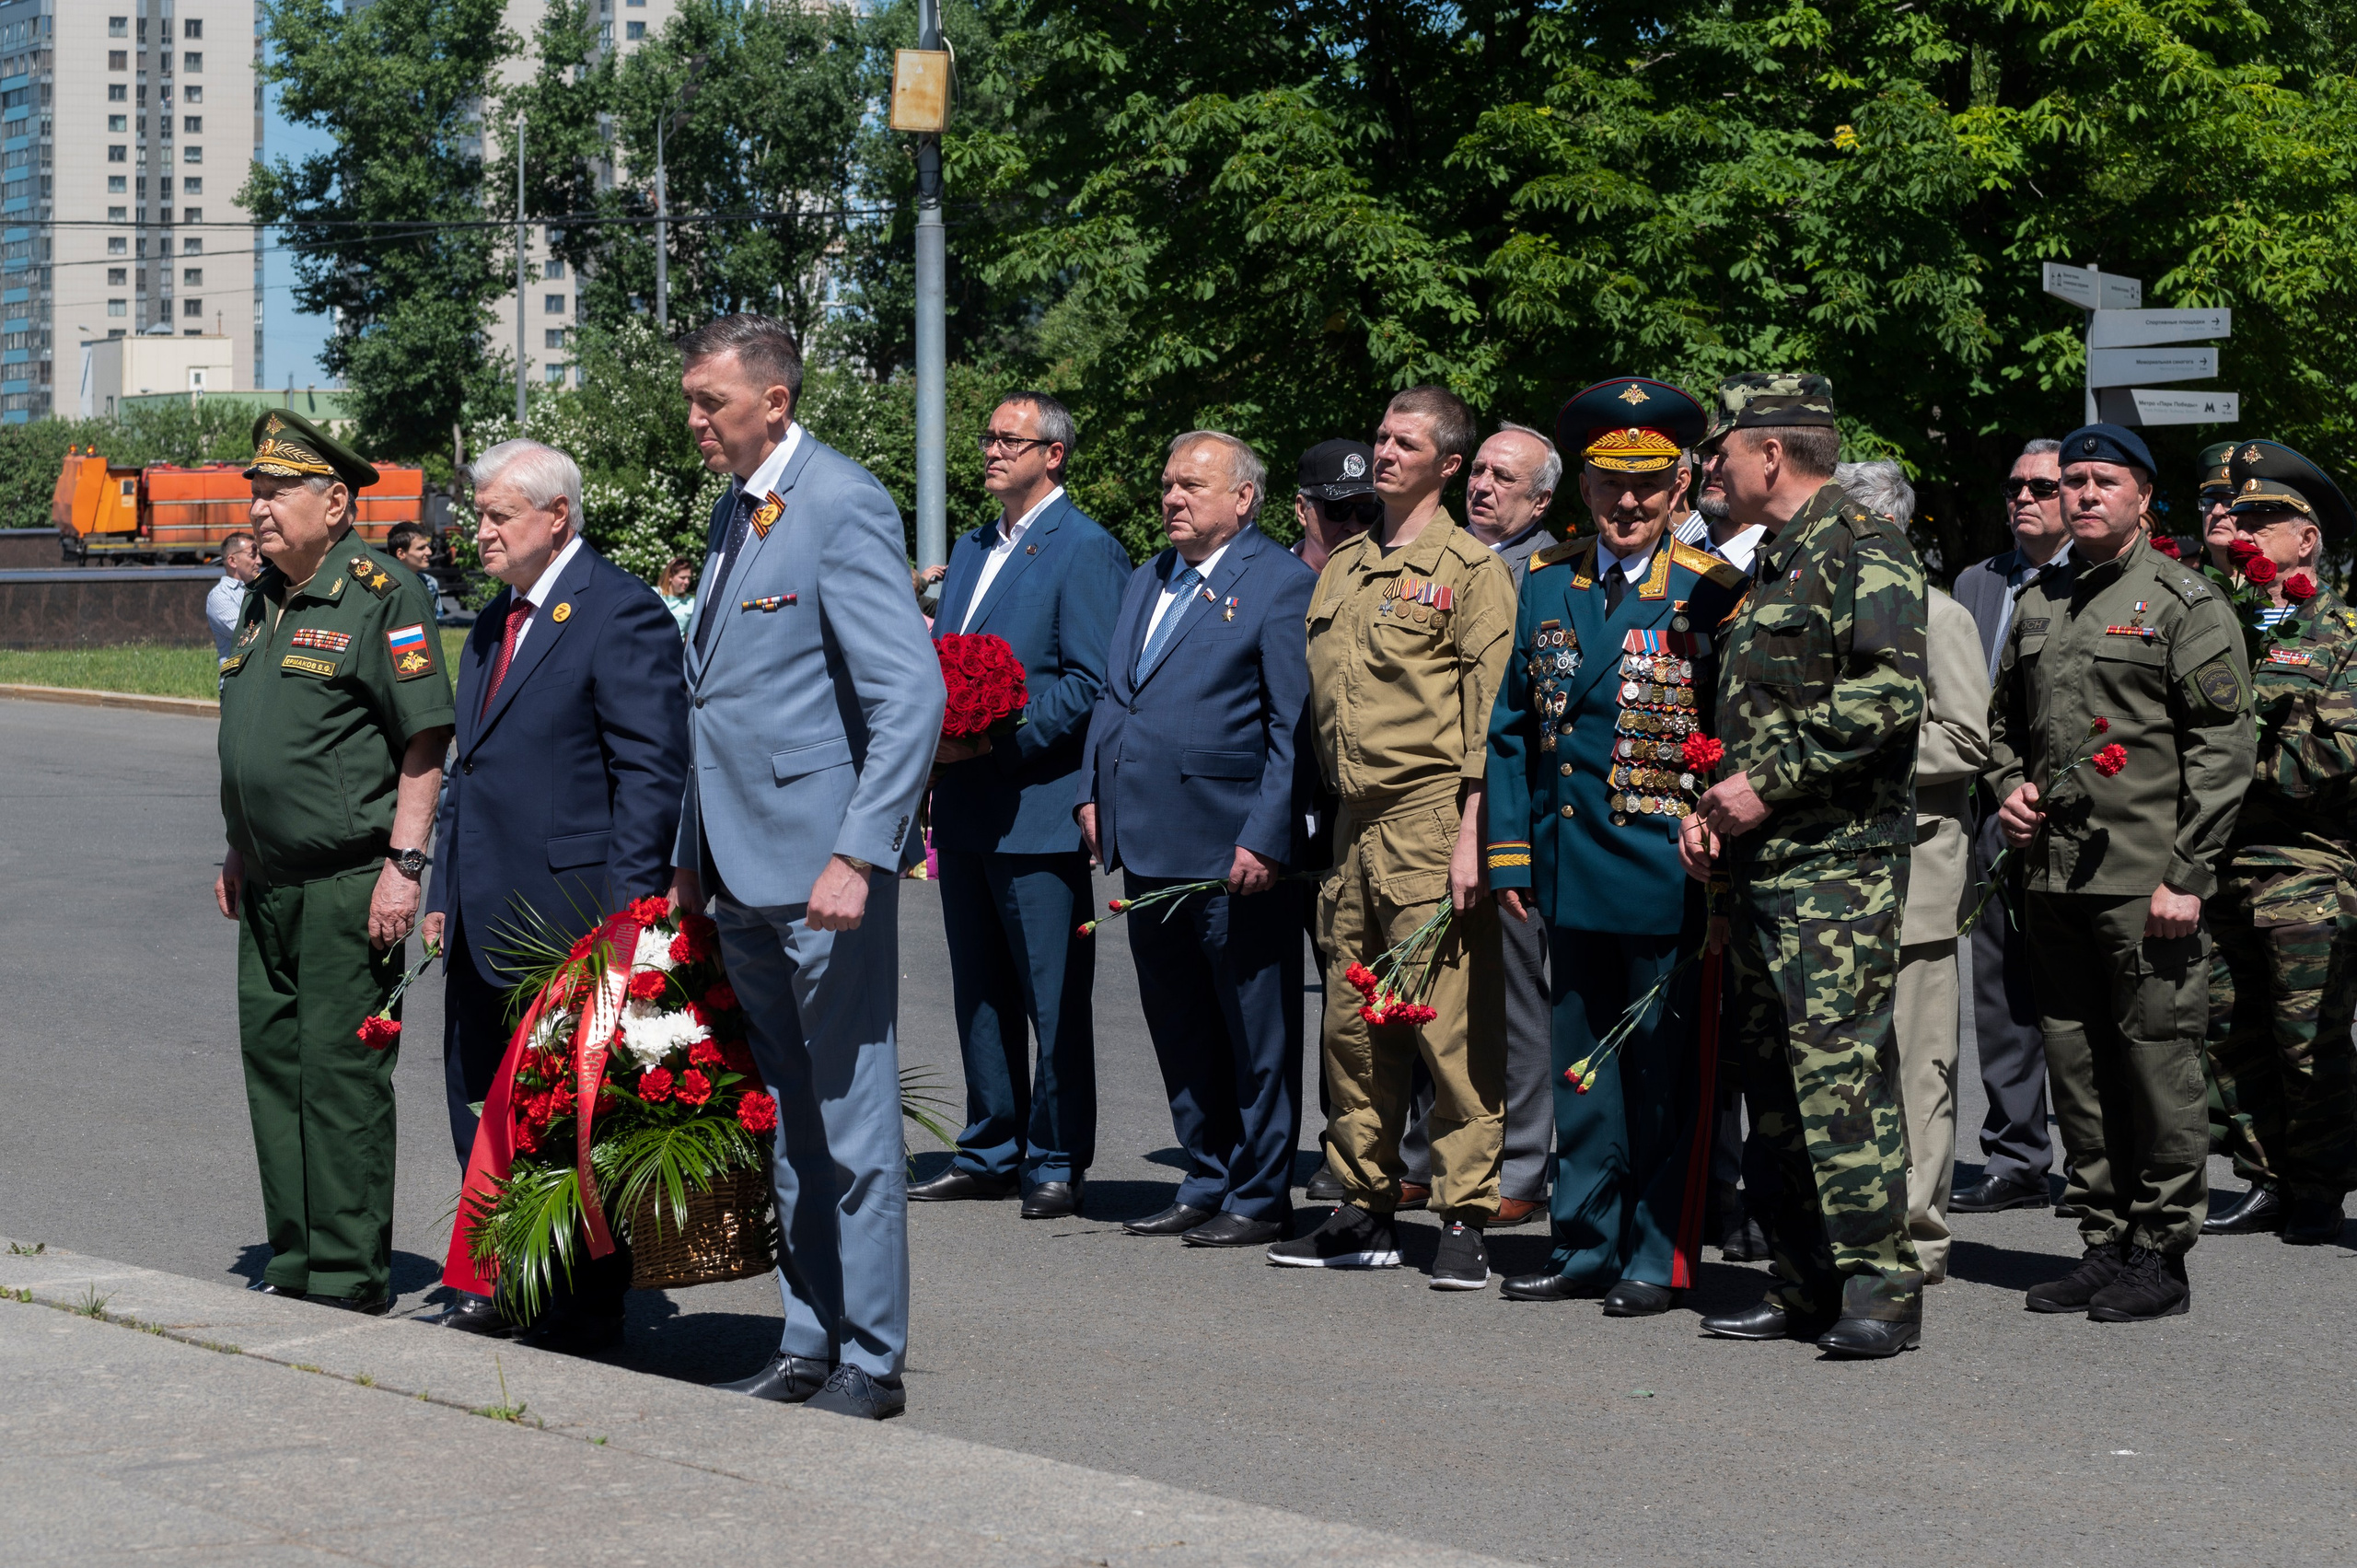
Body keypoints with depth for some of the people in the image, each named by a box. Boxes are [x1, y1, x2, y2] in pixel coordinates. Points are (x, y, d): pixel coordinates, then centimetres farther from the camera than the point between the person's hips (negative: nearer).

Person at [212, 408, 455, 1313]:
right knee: (272, 1063, 11)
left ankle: (349, 1281, 0)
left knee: (340, 1075, -6)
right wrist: (239, 852, 21)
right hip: (270, 886, 8)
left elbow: (426, 739, -13)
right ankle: (294, 1264, 19)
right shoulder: (264, 601, 15)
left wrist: (404, 864, -18)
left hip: (348, 886, -8)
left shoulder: (382, 596, -10)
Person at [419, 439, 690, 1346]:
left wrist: (625, 910, -19)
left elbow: (653, 771, -15)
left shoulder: (620, 614, -11)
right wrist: (443, 891, 17)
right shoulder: (492, 624, 17)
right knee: (483, 1105, 12)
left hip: (568, 917, -9)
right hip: (484, 927, 9)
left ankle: (592, 1301, 9)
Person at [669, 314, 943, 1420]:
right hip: (745, 871, 9)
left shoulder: (842, 507, -13)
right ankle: (808, 1344, 22)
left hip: (822, 867, -9)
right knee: (784, 1121, 14)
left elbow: (912, 694, -19)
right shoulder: (736, 509, 15)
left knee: (851, 1119, -2)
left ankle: (872, 1362, 5)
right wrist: (693, 856, 21)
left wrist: (857, 855, -24)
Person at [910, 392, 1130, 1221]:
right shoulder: (971, 550, 19)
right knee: (979, 994, 13)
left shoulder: (1085, 551, -8)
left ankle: (1057, 1162, 5)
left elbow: (1090, 683, -14)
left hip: (1037, 808, -8)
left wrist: (993, 740, -19)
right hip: (964, 809, 8)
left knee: (1054, 998, -2)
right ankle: (991, 1153, 22)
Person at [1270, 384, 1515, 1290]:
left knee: (1451, 1028, -8)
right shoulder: (1344, 567, 19)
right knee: (1353, 1027, 9)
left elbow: (1490, 713, -9)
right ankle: (1366, 1213, 17)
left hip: (1431, 816, -7)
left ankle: (1464, 1222, -4)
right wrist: (1323, 823, 17)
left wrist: (1471, 834, -16)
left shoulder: (1469, 567, -3)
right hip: (1354, 823, 7)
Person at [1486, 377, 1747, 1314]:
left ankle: (1657, 1260, 11)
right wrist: (1508, 850, 6)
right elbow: (1512, 727, 12)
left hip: (1664, 875, -5)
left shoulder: (1712, 593, -5)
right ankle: (1585, 1248, 23)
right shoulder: (1546, 583, 9)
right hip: (1570, 874, 5)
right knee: (1580, 1067, 13)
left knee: (1663, 1069, 2)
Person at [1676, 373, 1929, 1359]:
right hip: (1758, 862, 10)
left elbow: (1893, 692, -20)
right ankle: (1806, 1287, 14)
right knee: (1777, 1081, 9)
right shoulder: (1770, 562, 22)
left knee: (1841, 1066, -14)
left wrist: (1769, 779, -18)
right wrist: (1712, 808, 14)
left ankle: (1881, 1289, -11)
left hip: (1840, 861, -10)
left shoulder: (1863, 546, -8)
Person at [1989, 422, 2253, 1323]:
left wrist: (2187, 875, -13)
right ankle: (2105, 1242, 18)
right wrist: (2010, 786, 8)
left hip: (2146, 880, -6)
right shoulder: (2037, 605, 16)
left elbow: (2221, 748, -7)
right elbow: (2005, 719, 29)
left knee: (2157, 1061, -4)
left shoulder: (2185, 602, -3)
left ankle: (2162, 1256, 4)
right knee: (2076, 1066, 9)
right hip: (2054, 874, 6)